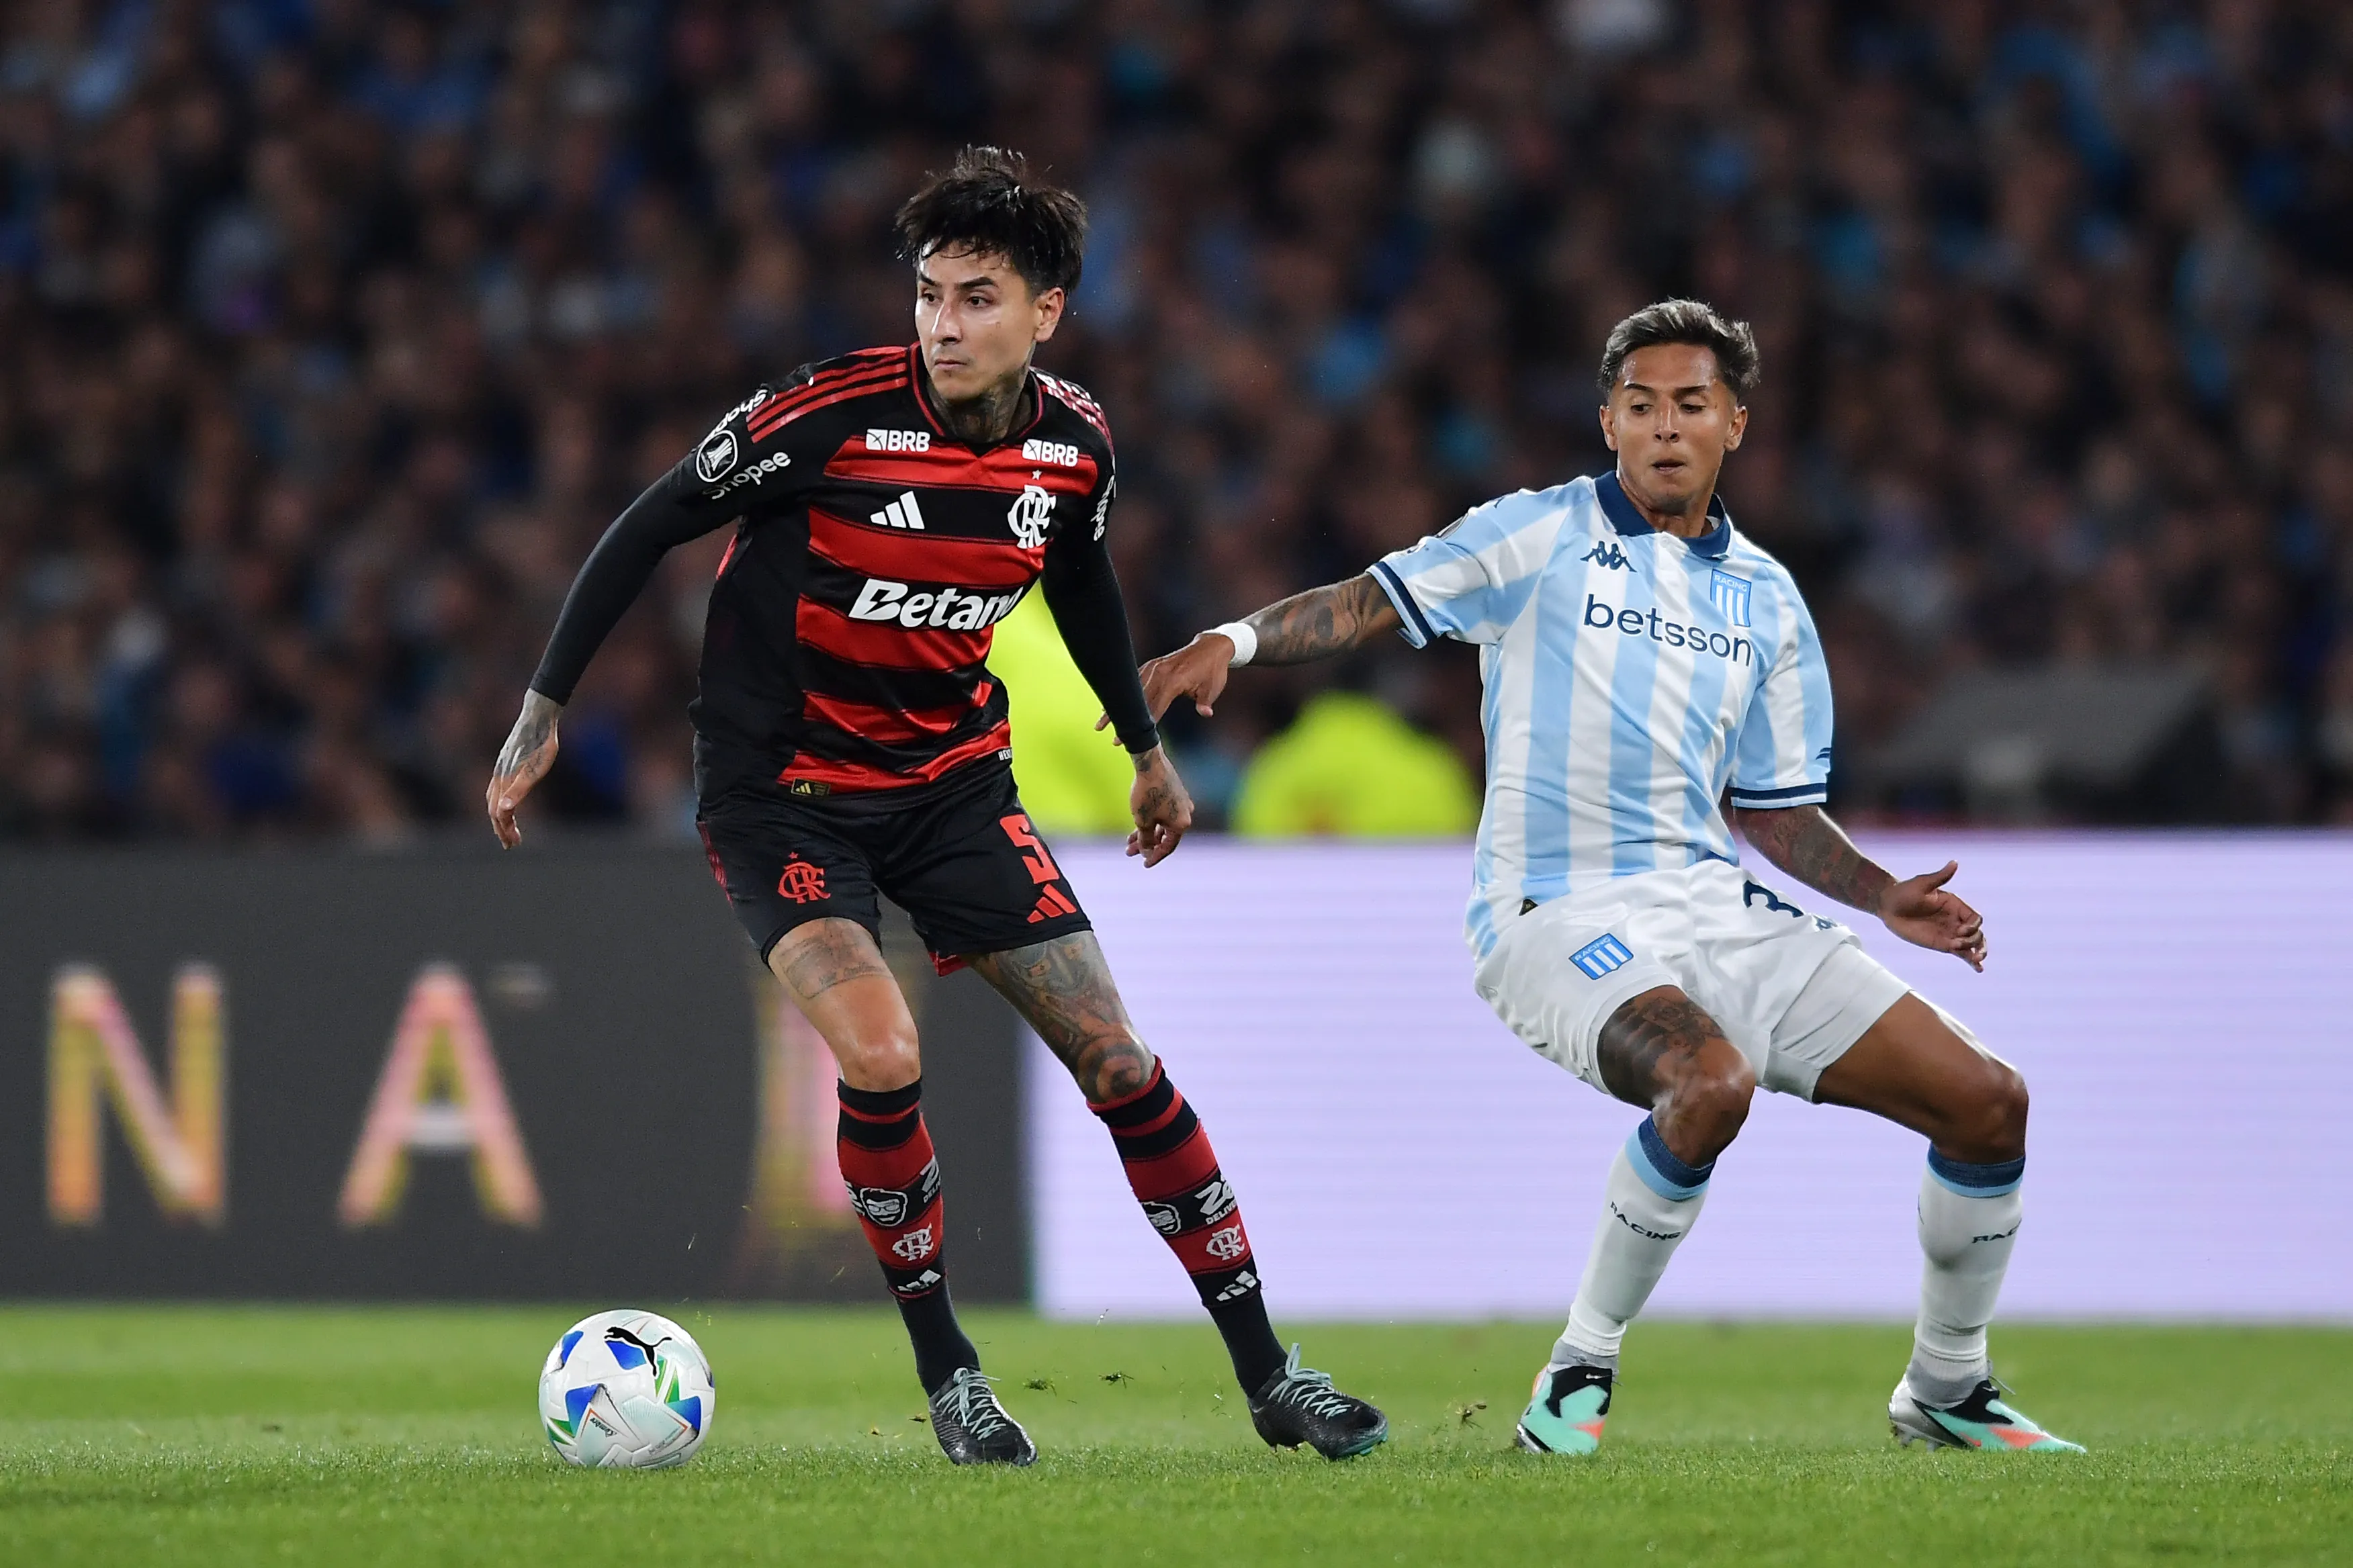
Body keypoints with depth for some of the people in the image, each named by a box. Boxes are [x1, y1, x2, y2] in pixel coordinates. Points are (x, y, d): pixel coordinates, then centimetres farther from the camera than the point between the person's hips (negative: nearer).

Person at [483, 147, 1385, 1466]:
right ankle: (946, 1371, -4)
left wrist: (1148, 748, 28)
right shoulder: (832, 415, -21)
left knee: (1117, 1060, -1)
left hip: (953, 781, 4)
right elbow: (653, 527, -10)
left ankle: (1268, 1375, 10)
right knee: (882, 1059, -25)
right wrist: (546, 709, -9)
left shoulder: (1074, 442, -5)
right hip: (783, 791, -4)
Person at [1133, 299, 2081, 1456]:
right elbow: (1371, 603, -6)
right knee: (1711, 1081, -38)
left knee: (1988, 1102, -4)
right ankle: (1580, 1371, -18)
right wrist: (1231, 642, -24)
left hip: (1719, 908, 6)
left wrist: (1886, 899, 5)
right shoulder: (1541, 538, 1)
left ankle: (1947, 1389, 18)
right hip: (1560, 916, -6)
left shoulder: (1765, 601, 15)